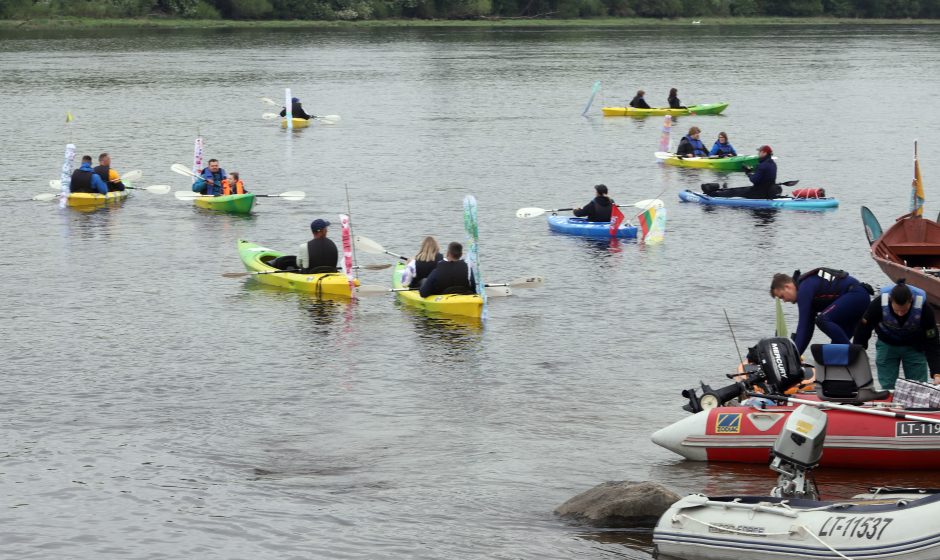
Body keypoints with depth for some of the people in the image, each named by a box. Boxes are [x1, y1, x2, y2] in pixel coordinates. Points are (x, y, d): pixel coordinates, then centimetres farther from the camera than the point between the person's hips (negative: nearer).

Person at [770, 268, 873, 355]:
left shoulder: (805, 289, -11)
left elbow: (803, 325, -16)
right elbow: (808, 327, 22)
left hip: (856, 295, -11)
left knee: (822, 319, -23)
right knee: (839, 341, 10)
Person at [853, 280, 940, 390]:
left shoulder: (924, 309, -32)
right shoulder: (878, 304, -32)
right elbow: (862, 330, -17)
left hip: (914, 347, -1)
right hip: (887, 344, 1)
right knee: (887, 388, -3)